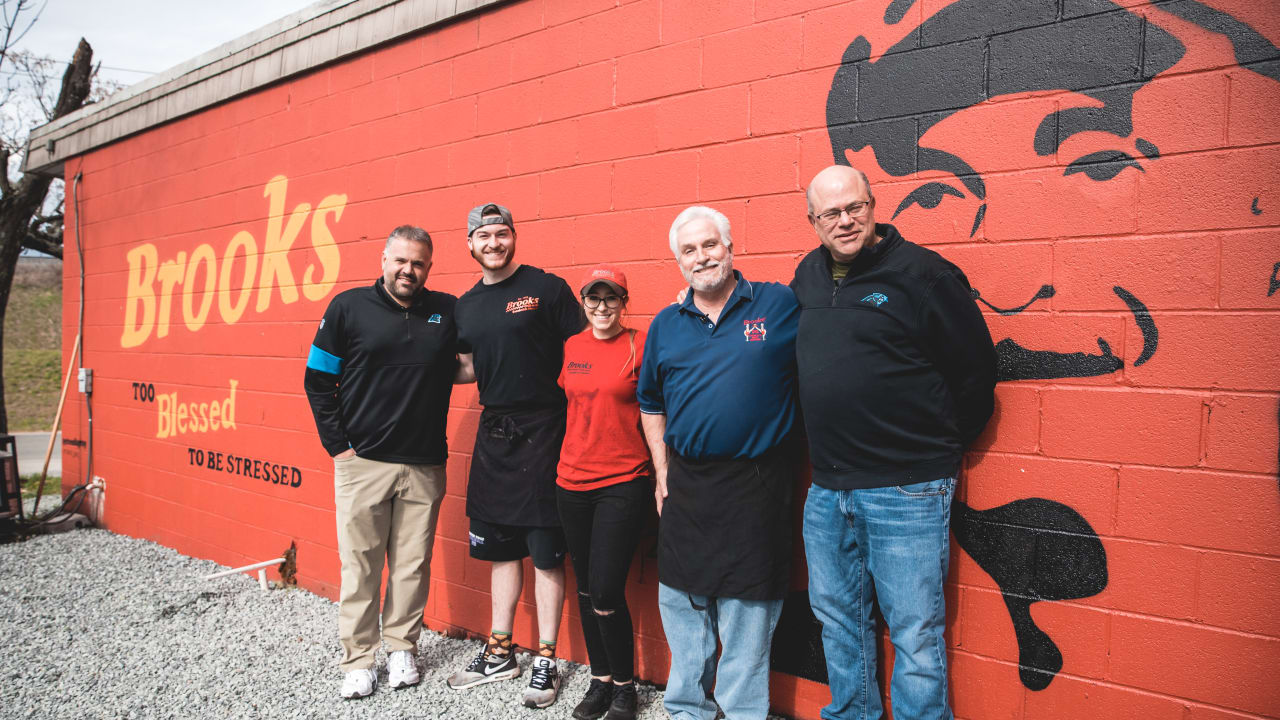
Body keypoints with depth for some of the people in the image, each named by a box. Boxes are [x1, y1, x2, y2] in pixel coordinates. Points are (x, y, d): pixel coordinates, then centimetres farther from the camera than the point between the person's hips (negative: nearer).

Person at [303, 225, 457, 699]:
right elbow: (318, 380, 4)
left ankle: (402, 647, 27)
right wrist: (337, 444, -1)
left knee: (412, 563, 9)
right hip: (362, 463, -1)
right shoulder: (349, 307, 0)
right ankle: (358, 659, 20)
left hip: (425, 465, 2)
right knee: (360, 564, 5)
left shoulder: (449, 312, 5)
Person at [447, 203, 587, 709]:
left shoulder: (547, 288, -7)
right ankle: (500, 652, 29)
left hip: (542, 430, -6)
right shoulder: (466, 305, 11)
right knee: (500, 545, 14)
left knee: (545, 550, 2)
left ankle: (546, 660, 15)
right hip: (494, 431, 6)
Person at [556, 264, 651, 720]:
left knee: (606, 592, -6)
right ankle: (600, 679, 30)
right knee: (586, 587, 13)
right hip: (572, 481, 5)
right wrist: (565, 459, 14)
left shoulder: (640, 346, -6)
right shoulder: (570, 348, 7)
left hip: (623, 483, -5)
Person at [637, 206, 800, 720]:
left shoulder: (781, 306, -3)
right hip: (685, 484, 4)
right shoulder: (666, 326, 8)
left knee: (746, 609, 5)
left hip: (755, 485, -4)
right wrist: (661, 471, 11)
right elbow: (650, 403, 17)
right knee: (682, 602, 15)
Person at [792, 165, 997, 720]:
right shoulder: (808, 276, 9)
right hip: (826, 489, 7)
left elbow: (975, 371, -5)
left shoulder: (921, 272, -10)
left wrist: (938, 448, 3)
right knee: (837, 616, 19)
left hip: (906, 492, -6)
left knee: (914, 632, 2)